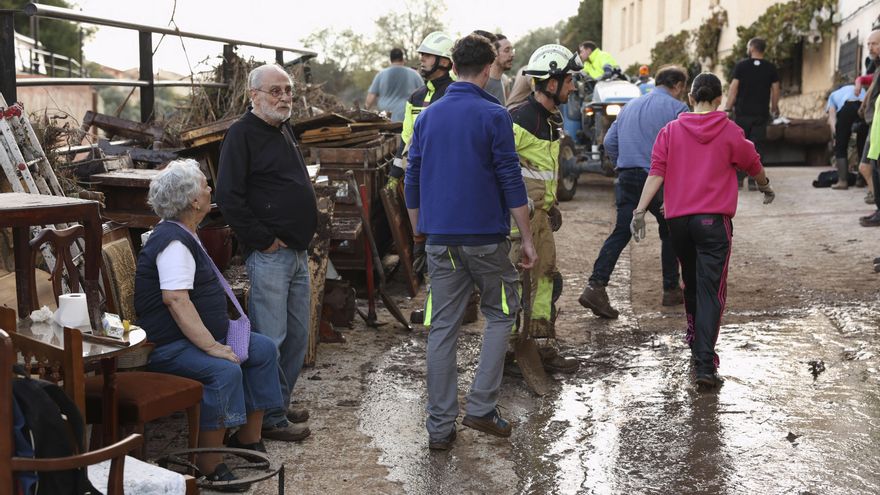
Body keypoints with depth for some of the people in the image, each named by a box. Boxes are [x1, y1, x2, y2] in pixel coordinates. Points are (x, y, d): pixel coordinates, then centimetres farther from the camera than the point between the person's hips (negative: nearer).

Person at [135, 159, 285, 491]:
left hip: (198, 336, 11)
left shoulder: (183, 234, 15)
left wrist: (216, 337, 18)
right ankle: (210, 469, -26)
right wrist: (211, 346, -32)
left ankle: (248, 439, 13)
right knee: (225, 371, -33)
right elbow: (175, 299, -32)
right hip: (168, 346, -11)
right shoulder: (174, 242, -20)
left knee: (264, 349, 6)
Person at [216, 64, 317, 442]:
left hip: (297, 251, 9)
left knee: (297, 335, 14)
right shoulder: (243, 134, -11)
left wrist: (302, 237, 16)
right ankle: (270, 418, 4)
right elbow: (229, 197, -18)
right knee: (269, 339, -5)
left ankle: (281, 403, 27)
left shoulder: (283, 130, 17)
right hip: (269, 255, -9)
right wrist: (263, 240, -16)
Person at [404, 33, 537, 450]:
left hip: (440, 240, 4)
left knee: (442, 328, 6)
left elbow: (412, 183, 12)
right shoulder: (493, 116, -7)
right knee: (500, 315, 14)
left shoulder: (427, 116, 9)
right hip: (486, 237, -4)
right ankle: (481, 407, 6)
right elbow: (511, 182, -9)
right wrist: (527, 240, -4)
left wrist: (421, 233, 21)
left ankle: (440, 426, 9)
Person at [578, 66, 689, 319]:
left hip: (627, 179, 5)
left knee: (621, 233, 1)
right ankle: (671, 290, 22)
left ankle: (595, 286, -13)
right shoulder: (676, 108, -2)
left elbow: (610, 143, 17)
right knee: (670, 233, 14)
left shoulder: (630, 106, 17)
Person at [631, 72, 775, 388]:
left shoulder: (670, 131, 4)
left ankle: (696, 340, 41)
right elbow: (753, 166, 15)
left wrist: (640, 211, -3)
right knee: (711, 291, -6)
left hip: (678, 219, 3)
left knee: (692, 284, 23)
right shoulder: (729, 132, 1)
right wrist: (765, 187, 35)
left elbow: (656, 173, -4)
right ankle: (705, 365, -14)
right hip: (714, 220, -3)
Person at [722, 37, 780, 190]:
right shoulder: (771, 68, 4)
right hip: (761, 114, 1)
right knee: (756, 148, 3)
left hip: (742, 113, -1)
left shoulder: (741, 66, -2)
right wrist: (774, 110, 16)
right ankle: (753, 180, -1)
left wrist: (728, 108, -1)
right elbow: (775, 90, 5)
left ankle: (738, 178, 5)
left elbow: (733, 88, -5)